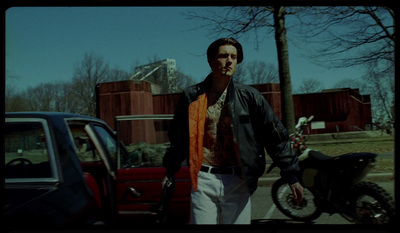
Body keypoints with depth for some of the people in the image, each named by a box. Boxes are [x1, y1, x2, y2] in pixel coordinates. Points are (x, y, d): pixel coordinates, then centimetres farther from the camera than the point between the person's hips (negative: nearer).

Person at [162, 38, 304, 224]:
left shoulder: (249, 97, 2)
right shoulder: (191, 96, 4)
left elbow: (276, 137, 3)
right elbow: (178, 138, 14)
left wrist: (291, 176, 1)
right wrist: (169, 171, 18)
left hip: (237, 182, 1)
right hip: (203, 181, 0)